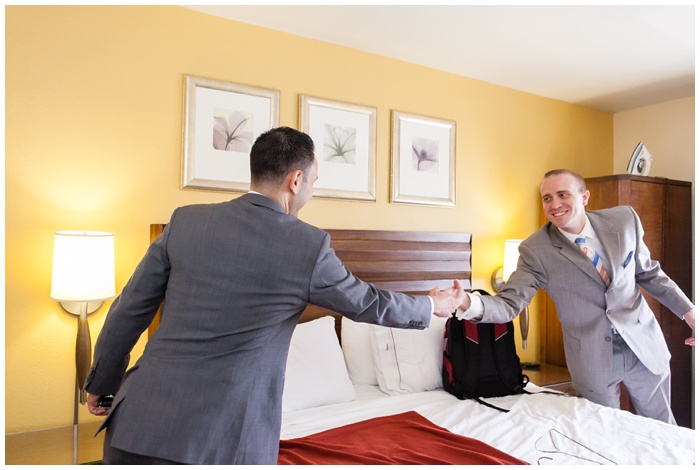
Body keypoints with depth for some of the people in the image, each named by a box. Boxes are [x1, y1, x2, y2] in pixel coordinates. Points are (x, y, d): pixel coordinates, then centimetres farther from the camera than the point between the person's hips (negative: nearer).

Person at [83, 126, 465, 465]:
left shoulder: (185, 220, -2)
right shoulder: (310, 246, -9)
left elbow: (129, 310, 4)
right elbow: (369, 304, 6)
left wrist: (101, 383, 21)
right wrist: (432, 306, 25)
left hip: (139, 426, 4)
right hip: (221, 441, -3)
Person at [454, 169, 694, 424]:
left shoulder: (624, 219, -7)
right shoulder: (535, 250, -18)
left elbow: (648, 272, 7)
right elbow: (510, 303, -24)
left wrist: (688, 310, 8)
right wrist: (468, 303, -43)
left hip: (644, 344, 3)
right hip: (593, 359, -3)